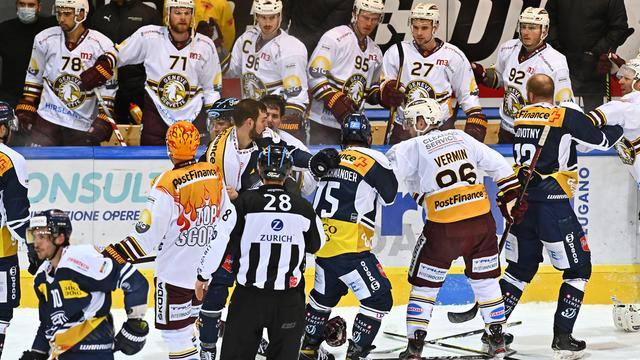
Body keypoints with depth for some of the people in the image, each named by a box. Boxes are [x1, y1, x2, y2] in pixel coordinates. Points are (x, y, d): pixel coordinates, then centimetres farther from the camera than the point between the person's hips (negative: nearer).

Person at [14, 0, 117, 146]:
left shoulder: (102, 45, -8)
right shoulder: (44, 39, -1)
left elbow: (108, 87, -2)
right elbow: (33, 77, 12)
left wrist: (103, 121, -9)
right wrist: (26, 110, 9)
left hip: (83, 126, -1)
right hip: (47, 120, 1)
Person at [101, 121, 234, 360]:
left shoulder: (167, 184, -20)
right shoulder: (214, 175, 0)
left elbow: (146, 236, -22)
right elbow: (228, 216, 12)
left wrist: (112, 256, -15)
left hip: (175, 274, -7)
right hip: (206, 269, 7)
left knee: (175, 334, -1)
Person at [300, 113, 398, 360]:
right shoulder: (373, 159, -5)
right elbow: (389, 196, 5)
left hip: (321, 242, 7)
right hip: (348, 247, -7)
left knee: (325, 295, 27)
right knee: (379, 299, -1)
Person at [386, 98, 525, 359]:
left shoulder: (413, 148, -1)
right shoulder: (461, 138, 13)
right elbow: (497, 164, 15)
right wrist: (510, 196, 20)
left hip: (444, 226, -4)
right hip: (481, 219, 4)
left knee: (425, 283, 10)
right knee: (485, 279, 18)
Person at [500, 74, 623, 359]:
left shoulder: (521, 116, 8)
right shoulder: (567, 117, -9)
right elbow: (602, 140, -3)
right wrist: (620, 125, 18)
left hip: (522, 203, 6)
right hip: (552, 204, -6)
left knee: (520, 268, 19)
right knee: (578, 270, 5)